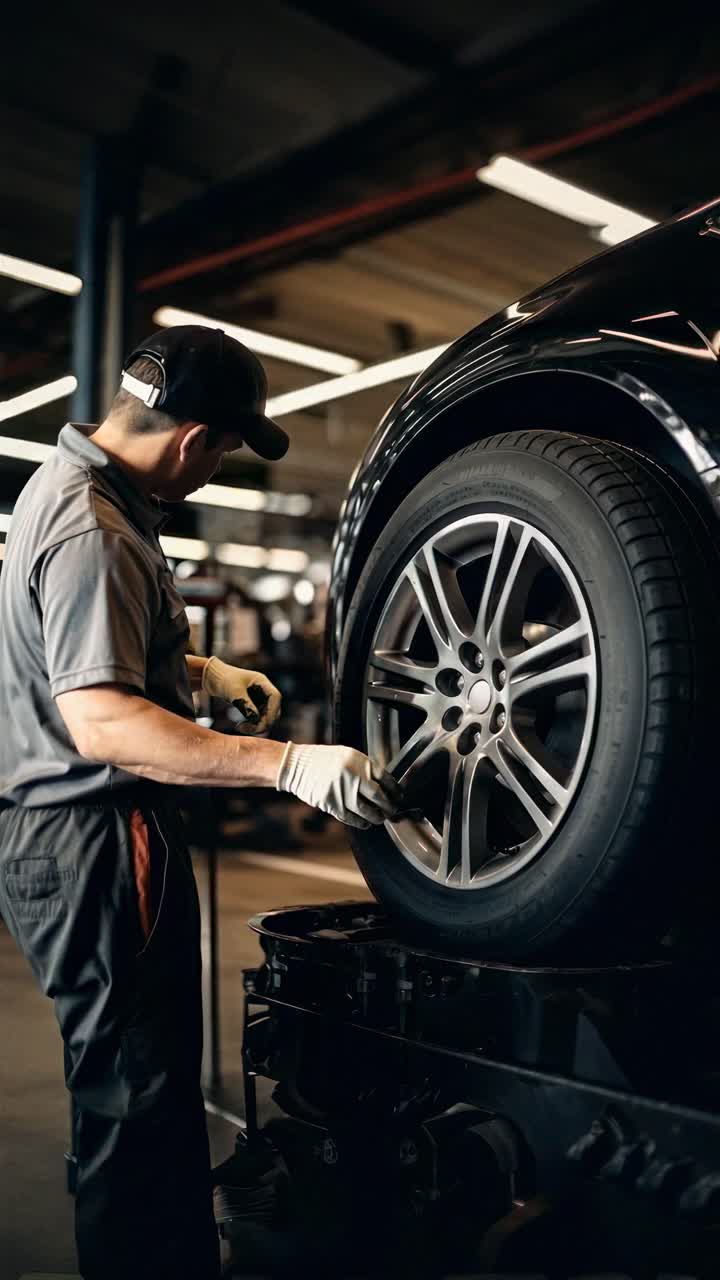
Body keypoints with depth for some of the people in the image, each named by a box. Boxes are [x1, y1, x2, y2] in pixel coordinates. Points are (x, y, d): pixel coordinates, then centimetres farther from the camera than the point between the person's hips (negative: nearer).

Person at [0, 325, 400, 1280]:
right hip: (95, 843, -11)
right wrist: (285, 764, -35)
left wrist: (207, 673, 20)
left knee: (152, 1092, 20)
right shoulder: (93, 529, -21)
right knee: (138, 1109, -2)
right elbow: (99, 720, -30)